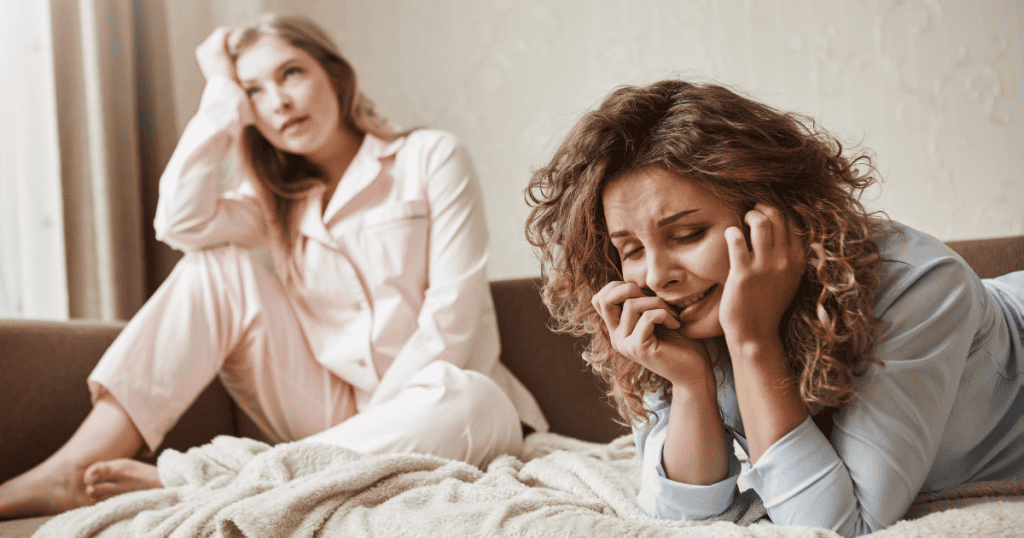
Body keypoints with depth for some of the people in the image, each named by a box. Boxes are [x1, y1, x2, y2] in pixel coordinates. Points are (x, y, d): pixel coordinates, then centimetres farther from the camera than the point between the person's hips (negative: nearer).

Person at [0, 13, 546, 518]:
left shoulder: (430, 159, -2)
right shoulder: (277, 200, 12)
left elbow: (451, 316, -10)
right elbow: (180, 221, -11)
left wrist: (379, 417, -17)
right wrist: (223, 93, -4)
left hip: (428, 408, -3)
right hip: (330, 412, 3)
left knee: (476, 403, -39)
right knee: (219, 267, -13)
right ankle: (72, 472, -22)